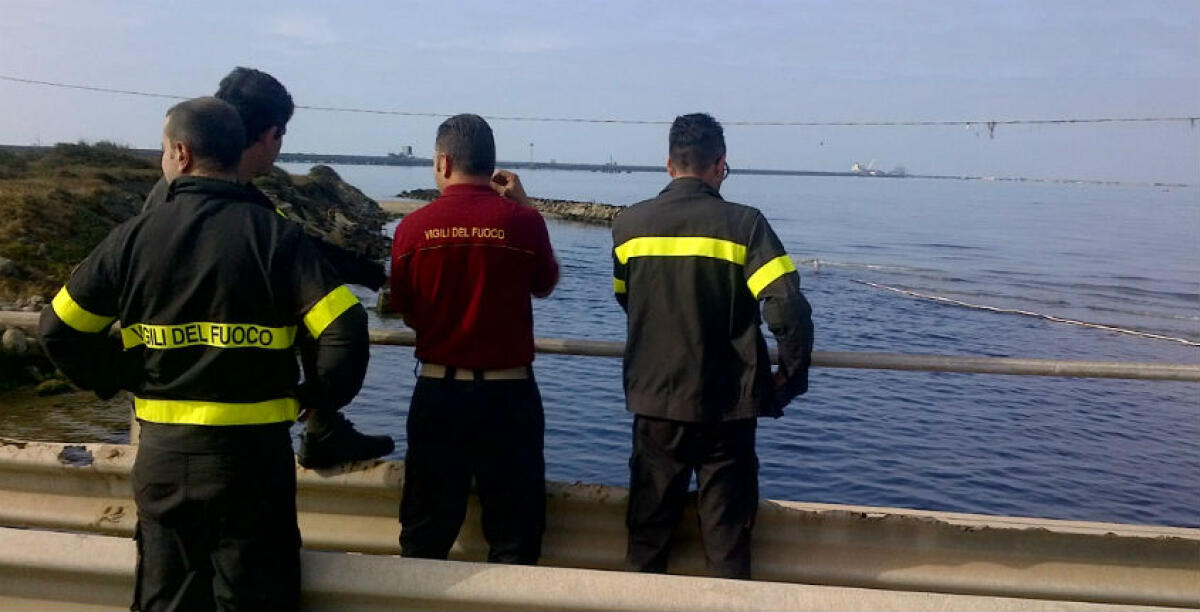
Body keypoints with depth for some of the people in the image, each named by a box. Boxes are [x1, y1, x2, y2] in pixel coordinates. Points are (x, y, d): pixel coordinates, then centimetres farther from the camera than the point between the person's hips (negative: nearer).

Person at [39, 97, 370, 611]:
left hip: (162, 453, 3)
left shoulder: (134, 237, -1)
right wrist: (318, 397, -2)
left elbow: (60, 330, 4)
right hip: (253, 452, -2)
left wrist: (116, 381, 16)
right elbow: (344, 331, -18)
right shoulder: (276, 234, -9)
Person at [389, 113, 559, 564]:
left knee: (425, 532, 17)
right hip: (509, 393, -1)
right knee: (514, 534, 12)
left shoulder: (413, 228, -6)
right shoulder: (523, 221, -10)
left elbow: (406, 313, 4)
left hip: (437, 390, 2)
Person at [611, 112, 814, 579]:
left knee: (648, 527, 15)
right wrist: (791, 378, -4)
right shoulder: (744, 224, -11)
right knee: (727, 536, 10)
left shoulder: (629, 224, -1)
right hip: (726, 405, -2)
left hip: (655, 403, 2)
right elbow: (790, 312, -18)